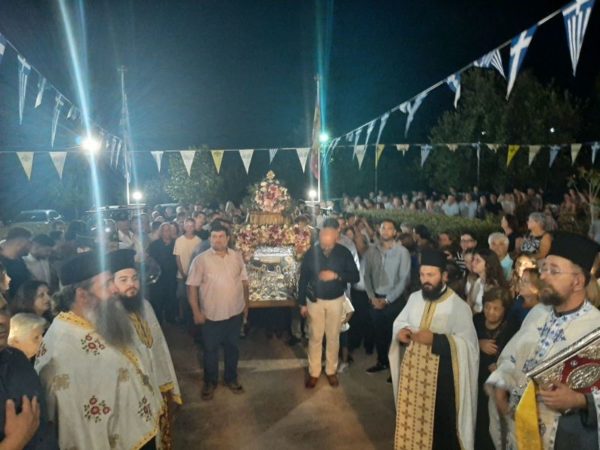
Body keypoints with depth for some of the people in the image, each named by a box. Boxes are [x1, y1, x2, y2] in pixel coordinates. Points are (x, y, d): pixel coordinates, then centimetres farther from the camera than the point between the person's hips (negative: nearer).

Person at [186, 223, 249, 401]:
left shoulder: (237, 256, 0)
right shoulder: (201, 259, -10)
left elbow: (244, 281, 8)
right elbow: (192, 287, -9)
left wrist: (246, 304, 8)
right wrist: (196, 312, -11)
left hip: (235, 313, 3)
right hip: (211, 315, -3)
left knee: (232, 347, 17)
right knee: (210, 349, 12)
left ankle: (231, 379, 36)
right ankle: (210, 382, 32)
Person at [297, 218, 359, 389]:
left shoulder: (344, 253, -10)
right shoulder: (311, 253, -10)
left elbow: (356, 277, -9)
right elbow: (303, 279, -2)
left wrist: (336, 275, -25)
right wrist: (302, 303, -2)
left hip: (335, 301, 1)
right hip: (315, 301, 0)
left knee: (333, 337, 11)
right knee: (315, 337, 7)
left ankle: (331, 371, 28)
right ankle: (314, 373, 21)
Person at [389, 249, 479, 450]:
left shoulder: (458, 305, -13)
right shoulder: (414, 298, 4)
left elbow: (468, 344, -18)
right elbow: (399, 322, 15)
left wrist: (435, 339, -28)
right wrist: (400, 331, -8)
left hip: (441, 376, -5)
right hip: (411, 371, 5)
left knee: (439, 426, 8)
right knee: (411, 418, 16)